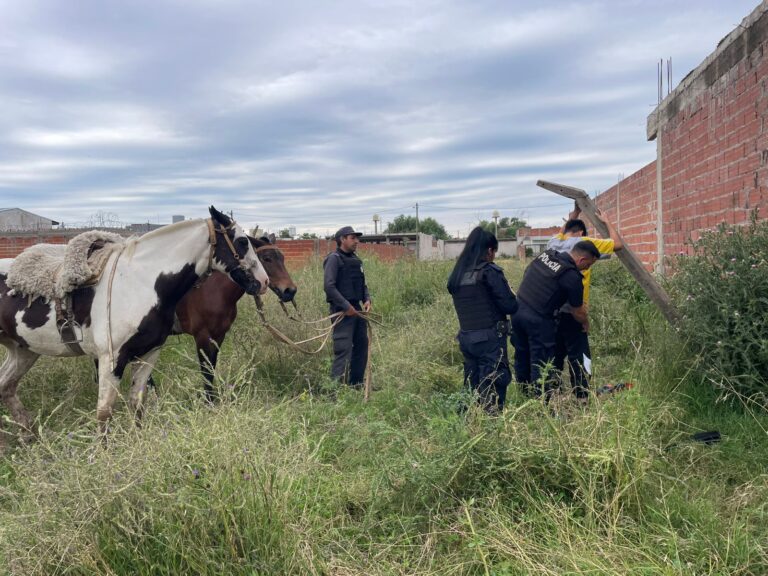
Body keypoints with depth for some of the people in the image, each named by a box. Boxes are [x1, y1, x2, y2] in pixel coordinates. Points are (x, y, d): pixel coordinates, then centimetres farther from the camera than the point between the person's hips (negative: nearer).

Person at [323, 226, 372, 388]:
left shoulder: (356, 260, 15)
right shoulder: (334, 259, -10)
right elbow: (329, 286, -19)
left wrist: (367, 299, 1)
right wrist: (346, 306, -21)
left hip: (357, 309, 9)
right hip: (342, 311, -9)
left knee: (362, 344, 14)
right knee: (344, 347, -11)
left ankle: (356, 383, 26)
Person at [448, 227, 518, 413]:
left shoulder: (456, 275, 6)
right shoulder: (490, 272, -12)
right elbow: (510, 306, -12)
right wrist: (511, 295, 7)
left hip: (466, 338, 6)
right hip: (490, 339, -6)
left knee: (472, 386, 14)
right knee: (493, 387, 1)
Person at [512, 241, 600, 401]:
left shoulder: (545, 254, 8)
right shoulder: (573, 277, -11)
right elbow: (578, 312, 1)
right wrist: (586, 323, 21)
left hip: (518, 308, 8)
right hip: (538, 319, -7)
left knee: (522, 357, 18)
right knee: (541, 364, 2)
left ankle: (526, 394, 32)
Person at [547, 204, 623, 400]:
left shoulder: (554, 243, 10)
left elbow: (563, 233, 35)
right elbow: (618, 244, 1)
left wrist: (575, 213, 36)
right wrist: (606, 221, 12)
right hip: (572, 313, -6)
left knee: (554, 357, 12)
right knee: (579, 358, -2)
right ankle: (581, 398, -2)